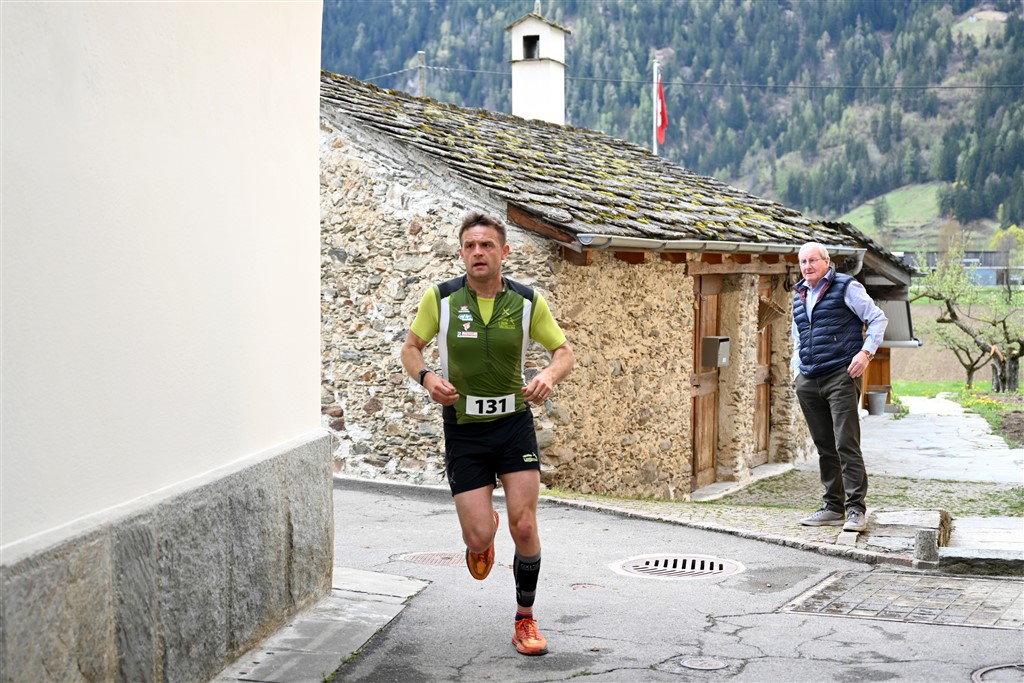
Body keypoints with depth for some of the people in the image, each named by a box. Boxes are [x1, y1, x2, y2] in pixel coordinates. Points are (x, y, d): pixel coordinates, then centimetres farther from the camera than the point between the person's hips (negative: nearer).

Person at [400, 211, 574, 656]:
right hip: (463, 429, 0)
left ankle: (525, 621, 13)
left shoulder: (528, 302, -5)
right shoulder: (440, 298, -7)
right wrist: (426, 378, -16)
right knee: (479, 536, -6)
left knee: (524, 527, -7)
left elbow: (564, 350, 5)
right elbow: (411, 347, 5)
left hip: (514, 423, 1)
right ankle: (482, 536, 36)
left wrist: (549, 376, -18)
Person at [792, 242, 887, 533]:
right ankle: (833, 508, 15)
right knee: (824, 447, 9)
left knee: (846, 444, -12)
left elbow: (878, 318, -3)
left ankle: (856, 509, -10)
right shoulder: (799, 296, 18)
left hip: (840, 377, -7)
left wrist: (866, 352, -15)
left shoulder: (846, 287, -2)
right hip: (808, 382, 7)